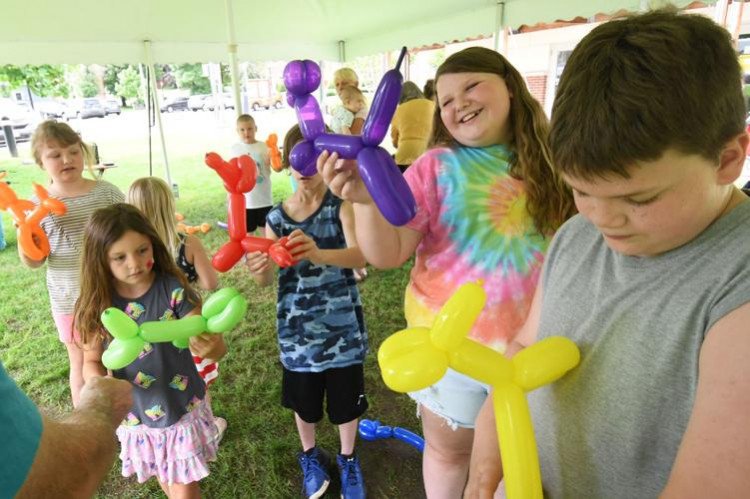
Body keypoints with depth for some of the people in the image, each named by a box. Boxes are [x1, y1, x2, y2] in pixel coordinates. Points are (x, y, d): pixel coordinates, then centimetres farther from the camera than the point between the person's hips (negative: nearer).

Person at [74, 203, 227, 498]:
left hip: (183, 409, -3)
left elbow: (218, 348, -24)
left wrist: (212, 347, -47)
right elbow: (92, 361, 0)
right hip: (135, 416, 3)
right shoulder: (97, 305, -12)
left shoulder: (172, 289, -21)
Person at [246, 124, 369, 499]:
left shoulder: (341, 204, -11)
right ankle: (310, 456, 50)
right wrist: (258, 270, -32)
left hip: (342, 325, -2)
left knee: (346, 400, 15)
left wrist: (318, 254, -47)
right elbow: (267, 280, -8)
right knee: (303, 401, 20)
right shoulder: (276, 217, -3)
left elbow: (359, 256, -27)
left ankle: (348, 459, 45)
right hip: (297, 329, 2)